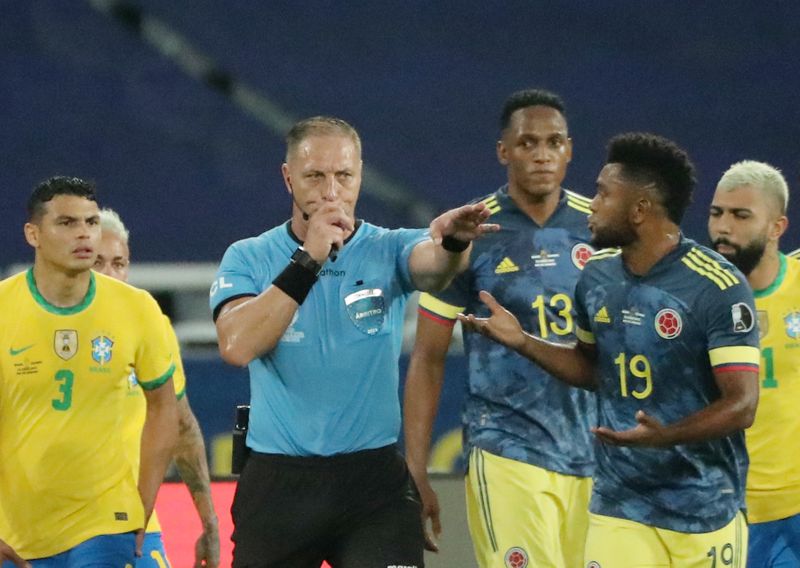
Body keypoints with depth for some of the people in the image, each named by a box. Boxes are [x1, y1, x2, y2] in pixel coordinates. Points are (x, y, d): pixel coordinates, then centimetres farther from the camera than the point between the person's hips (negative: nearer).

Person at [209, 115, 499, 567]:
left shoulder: (388, 251, 2)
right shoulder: (248, 259, 1)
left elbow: (429, 265, -23)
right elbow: (238, 346, -18)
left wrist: (451, 242, -47)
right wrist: (309, 259, -21)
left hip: (375, 482, 0)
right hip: (277, 484, 1)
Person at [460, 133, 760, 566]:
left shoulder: (718, 287, -14)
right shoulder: (596, 278, 6)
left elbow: (741, 405, -17)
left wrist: (664, 436, -32)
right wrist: (522, 342, 9)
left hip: (704, 514, -4)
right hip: (619, 509, 4)